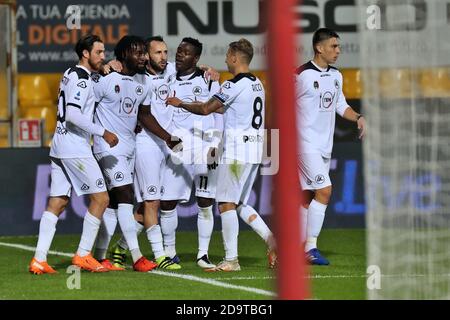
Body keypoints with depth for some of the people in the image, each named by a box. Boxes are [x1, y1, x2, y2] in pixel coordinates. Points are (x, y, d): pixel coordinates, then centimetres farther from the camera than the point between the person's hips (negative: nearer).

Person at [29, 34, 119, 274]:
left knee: (57, 203, 6)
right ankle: (83, 255, -1)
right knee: (100, 198, -3)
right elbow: (73, 115, -22)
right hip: (75, 148, -10)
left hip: (59, 146, 10)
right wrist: (103, 133, -17)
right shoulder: (81, 79, -12)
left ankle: (39, 260, 1)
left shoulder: (70, 74, 17)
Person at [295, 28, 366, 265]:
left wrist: (358, 117, 2)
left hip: (325, 147, 8)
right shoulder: (301, 75, -13)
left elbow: (340, 105, 21)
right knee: (324, 191, -17)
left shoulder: (336, 76, 11)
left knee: (308, 197, 10)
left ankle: (299, 249, 14)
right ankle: (311, 247, -13)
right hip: (306, 145, -8)